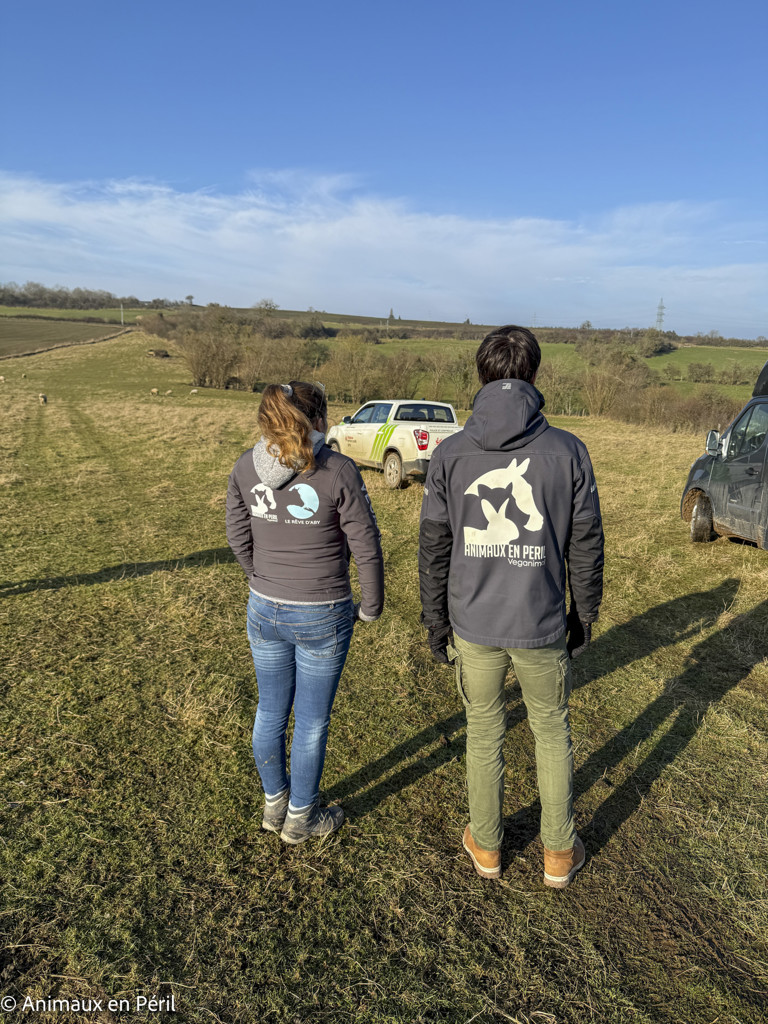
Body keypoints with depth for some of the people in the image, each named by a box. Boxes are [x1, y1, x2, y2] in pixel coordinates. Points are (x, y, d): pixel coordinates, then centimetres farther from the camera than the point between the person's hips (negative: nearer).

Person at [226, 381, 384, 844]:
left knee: (270, 712, 21)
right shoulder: (338, 470, -17)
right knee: (312, 721, 14)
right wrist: (371, 606, 1)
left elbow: (238, 537, 5)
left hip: (264, 611, 5)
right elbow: (366, 546, -13)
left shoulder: (246, 467, -3)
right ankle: (300, 816, 33)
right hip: (322, 616, -4)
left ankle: (274, 804, 41)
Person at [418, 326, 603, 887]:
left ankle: (487, 846, 38)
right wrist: (584, 616, 10)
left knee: (484, 733, 19)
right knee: (553, 733, 20)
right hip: (543, 628, 0)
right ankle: (559, 853, 36)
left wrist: (436, 624, 8)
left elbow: (434, 552, -3)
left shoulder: (449, 454, -8)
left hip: (474, 627, 1)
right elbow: (586, 547, -4)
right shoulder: (569, 451, -10)